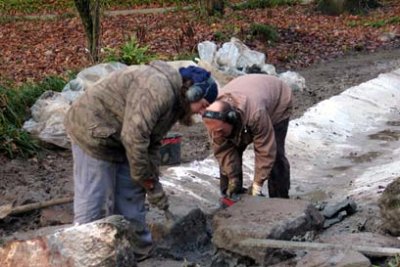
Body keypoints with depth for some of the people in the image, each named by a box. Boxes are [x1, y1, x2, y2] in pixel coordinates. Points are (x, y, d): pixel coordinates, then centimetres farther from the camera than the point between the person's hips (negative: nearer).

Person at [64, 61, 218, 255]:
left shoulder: (174, 101, 7)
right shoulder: (158, 90, -27)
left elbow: (152, 143, 9)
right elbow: (134, 136, -30)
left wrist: (153, 183, 2)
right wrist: (145, 178, -17)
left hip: (116, 137, 10)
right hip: (91, 130, -10)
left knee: (130, 192, 14)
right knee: (93, 199, -8)